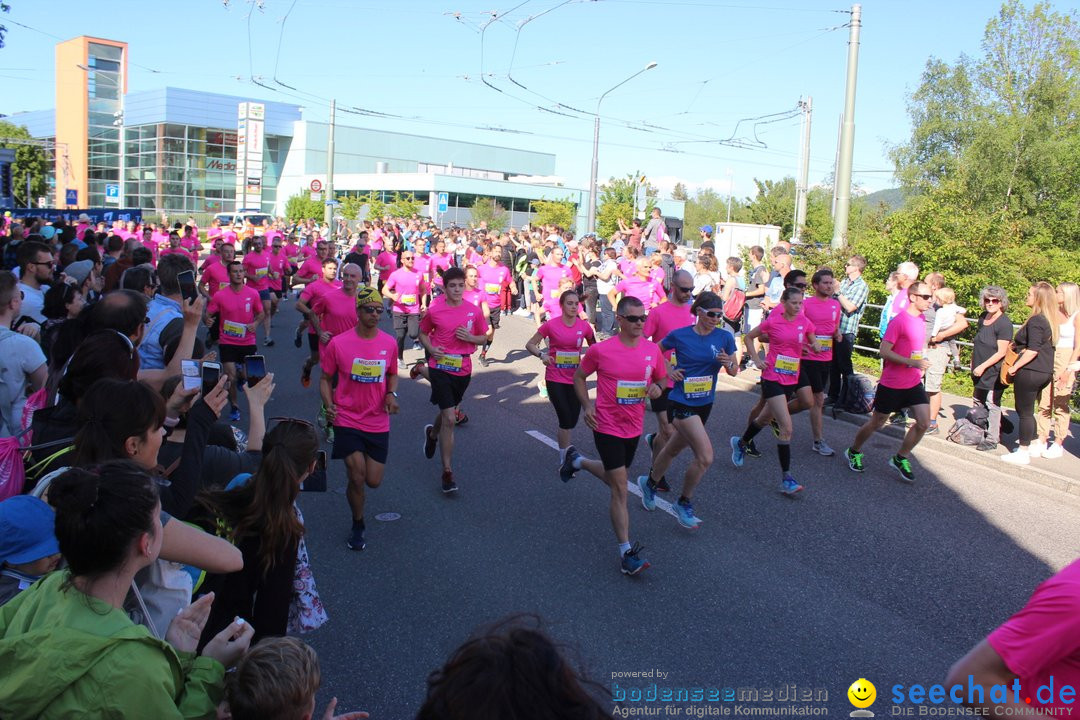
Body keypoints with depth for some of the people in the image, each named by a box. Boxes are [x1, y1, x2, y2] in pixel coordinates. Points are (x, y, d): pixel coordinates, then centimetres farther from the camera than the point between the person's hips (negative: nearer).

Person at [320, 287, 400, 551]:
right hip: (347, 420, -3)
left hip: (378, 423, 3)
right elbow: (325, 378, 2)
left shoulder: (390, 343, -1)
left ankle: (355, 463, 44)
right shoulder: (338, 344, -9)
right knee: (357, 478, -7)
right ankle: (358, 526, 21)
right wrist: (328, 405, -16)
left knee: (373, 482, 6)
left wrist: (391, 394, -6)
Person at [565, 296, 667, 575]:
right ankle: (626, 552, 0)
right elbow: (579, 377, 2)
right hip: (607, 427, -5)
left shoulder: (653, 350, -2)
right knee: (620, 490, -7)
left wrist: (657, 388, -11)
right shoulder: (600, 350, -13)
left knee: (616, 478, 25)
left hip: (634, 427, 6)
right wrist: (587, 406, -10)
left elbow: (662, 379, 12)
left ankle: (577, 461, 52)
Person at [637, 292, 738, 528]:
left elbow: (734, 372, 5)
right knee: (705, 457, -16)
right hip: (681, 404, -5)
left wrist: (729, 363, -16)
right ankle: (684, 504, 6)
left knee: (674, 449, 22)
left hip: (704, 404, 5)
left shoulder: (724, 337, -2)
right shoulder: (679, 335, -10)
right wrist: (668, 371, -7)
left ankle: (649, 483, 48)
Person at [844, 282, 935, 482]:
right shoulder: (899, 321, -17)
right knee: (877, 423, 7)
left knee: (924, 422, -3)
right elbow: (884, 351, -21)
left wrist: (920, 363, 15)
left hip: (914, 383, 7)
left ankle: (900, 458, 15)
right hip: (892, 384, -7)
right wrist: (912, 362, -25)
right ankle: (853, 452, 29)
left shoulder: (921, 319, 8)